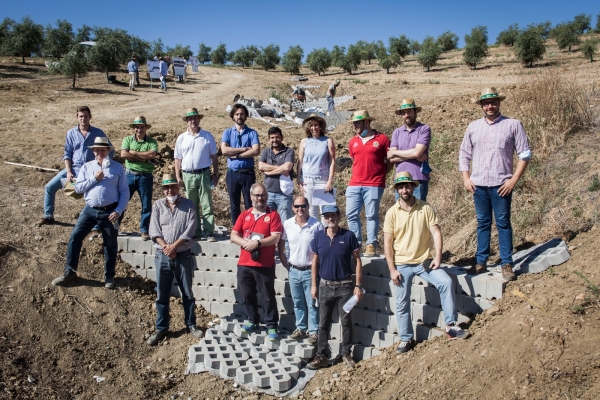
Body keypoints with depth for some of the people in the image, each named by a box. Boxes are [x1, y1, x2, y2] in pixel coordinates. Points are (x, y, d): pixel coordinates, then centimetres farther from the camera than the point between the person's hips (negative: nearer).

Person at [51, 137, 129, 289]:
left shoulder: (118, 168, 1)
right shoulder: (87, 167, 8)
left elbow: (125, 192, -1)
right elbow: (78, 187, 2)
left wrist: (118, 211, -11)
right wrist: (94, 179, -9)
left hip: (109, 211, -2)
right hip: (89, 210, 3)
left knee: (110, 244, 7)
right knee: (74, 237, -2)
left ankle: (109, 276, 23)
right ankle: (69, 271, 13)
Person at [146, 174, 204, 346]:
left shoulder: (188, 205, 0)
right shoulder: (157, 205, 5)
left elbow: (190, 230, -9)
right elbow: (154, 230, -3)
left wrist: (174, 245, -17)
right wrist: (165, 246, -17)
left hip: (183, 255, -1)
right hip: (162, 256, 1)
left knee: (187, 293, 8)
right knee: (162, 295, 8)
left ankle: (191, 324, 22)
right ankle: (161, 328, 20)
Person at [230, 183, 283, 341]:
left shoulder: (273, 215, -1)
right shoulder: (244, 215, 10)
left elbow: (275, 238, -11)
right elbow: (233, 236, 3)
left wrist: (258, 243, -22)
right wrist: (247, 243, -15)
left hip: (265, 265, -4)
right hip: (244, 264, 4)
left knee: (268, 296, 4)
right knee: (247, 295, 14)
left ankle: (272, 326, 13)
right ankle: (252, 320, 32)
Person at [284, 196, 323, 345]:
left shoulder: (317, 225, -9)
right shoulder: (287, 224, 0)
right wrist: (286, 263, 10)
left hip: (311, 271, -4)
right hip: (293, 271, 4)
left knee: (312, 304, 4)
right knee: (298, 303, 16)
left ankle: (314, 332, 14)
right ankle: (301, 329, 29)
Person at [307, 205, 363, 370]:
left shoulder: (348, 236, -6)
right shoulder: (318, 236, 1)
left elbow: (357, 261, -3)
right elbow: (315, 262, 7)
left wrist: (358, 285, -6)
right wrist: (313, 285, 5)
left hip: (345, 286, -2)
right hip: (325, 286, 2)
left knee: (346, 322, 7)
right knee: (323, 323, 9)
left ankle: (346, 354, 22)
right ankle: (321, 356, 17)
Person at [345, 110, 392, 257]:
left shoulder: (382, 139, 0)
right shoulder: (353, 142, 13)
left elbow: (390, 161, 6)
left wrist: (380, 173, -1)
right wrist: (358, 174, 15)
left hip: (374, 185, -5)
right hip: (354, 185, 5)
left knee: (372, 215, -2)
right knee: (351, 214, 2)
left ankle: (371, 245, 4)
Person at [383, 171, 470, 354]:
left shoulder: (426, 208, -2)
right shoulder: (392, 213, -4)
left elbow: (436, 233, -4)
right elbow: (387, 243, -4)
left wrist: (438, 257, -16)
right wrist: (392, 269, -8)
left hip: (424, 261, 0)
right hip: (402, 264, 0)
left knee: (446, 282, -20)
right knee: (402, 304, 4)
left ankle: (451, 326, -6)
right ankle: (406, 339, 21)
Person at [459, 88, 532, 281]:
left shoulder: (513, 125, 1)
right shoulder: (473, 126, 10)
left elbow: (524, 154, -1)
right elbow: (464, 154, 14)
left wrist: (514, 180, -8)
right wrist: (466, 178, 4)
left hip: (501, 184, -3)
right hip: (478, 184, 3)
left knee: (503, 224, 2)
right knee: (482, 223, 10)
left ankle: (507, 264, 10)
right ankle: (481, 262, 17)